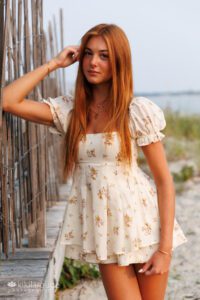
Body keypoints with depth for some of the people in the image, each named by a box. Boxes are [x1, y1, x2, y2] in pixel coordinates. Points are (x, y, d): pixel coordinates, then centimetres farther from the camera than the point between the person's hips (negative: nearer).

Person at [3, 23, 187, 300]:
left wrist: (165, 247, -12)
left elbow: (164, 180, -7)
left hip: (143, 225, -2)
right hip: (104, 230, 2)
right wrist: (53, 64, -2)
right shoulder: (69, 110, 3)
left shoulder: (138, 111, -8)